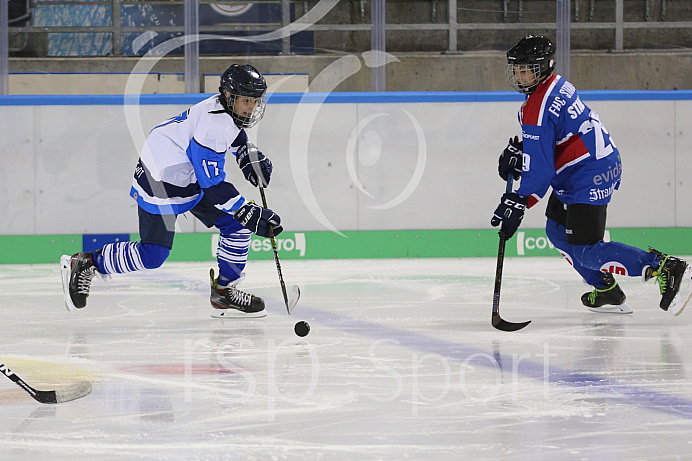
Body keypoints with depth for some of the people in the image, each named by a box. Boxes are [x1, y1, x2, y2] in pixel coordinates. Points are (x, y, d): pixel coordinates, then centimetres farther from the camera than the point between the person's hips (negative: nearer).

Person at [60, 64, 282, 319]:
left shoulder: (227, 107, -2)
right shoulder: (213, 123, -30)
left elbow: (233, 134, 26)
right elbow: (212, 186, -29)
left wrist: (251, 155, 9)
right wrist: (251, 213, -28)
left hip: (191, 176, 10)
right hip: (161, 183, -10)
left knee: (238, 224, 2)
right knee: (152, 256, -9)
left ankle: (225, 292, 12)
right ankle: (84, 264, 8)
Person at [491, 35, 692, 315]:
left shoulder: (537, 109, -21)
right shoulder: (555, 84, 9)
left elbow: (539, 170, -23)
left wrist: (517, 204, -18)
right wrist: (518, 150, 16)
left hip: (590, 179, -11)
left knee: (585, 252, -13)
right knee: (557, 231, 21)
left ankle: (665, 269, -18)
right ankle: (606, 292, 24)